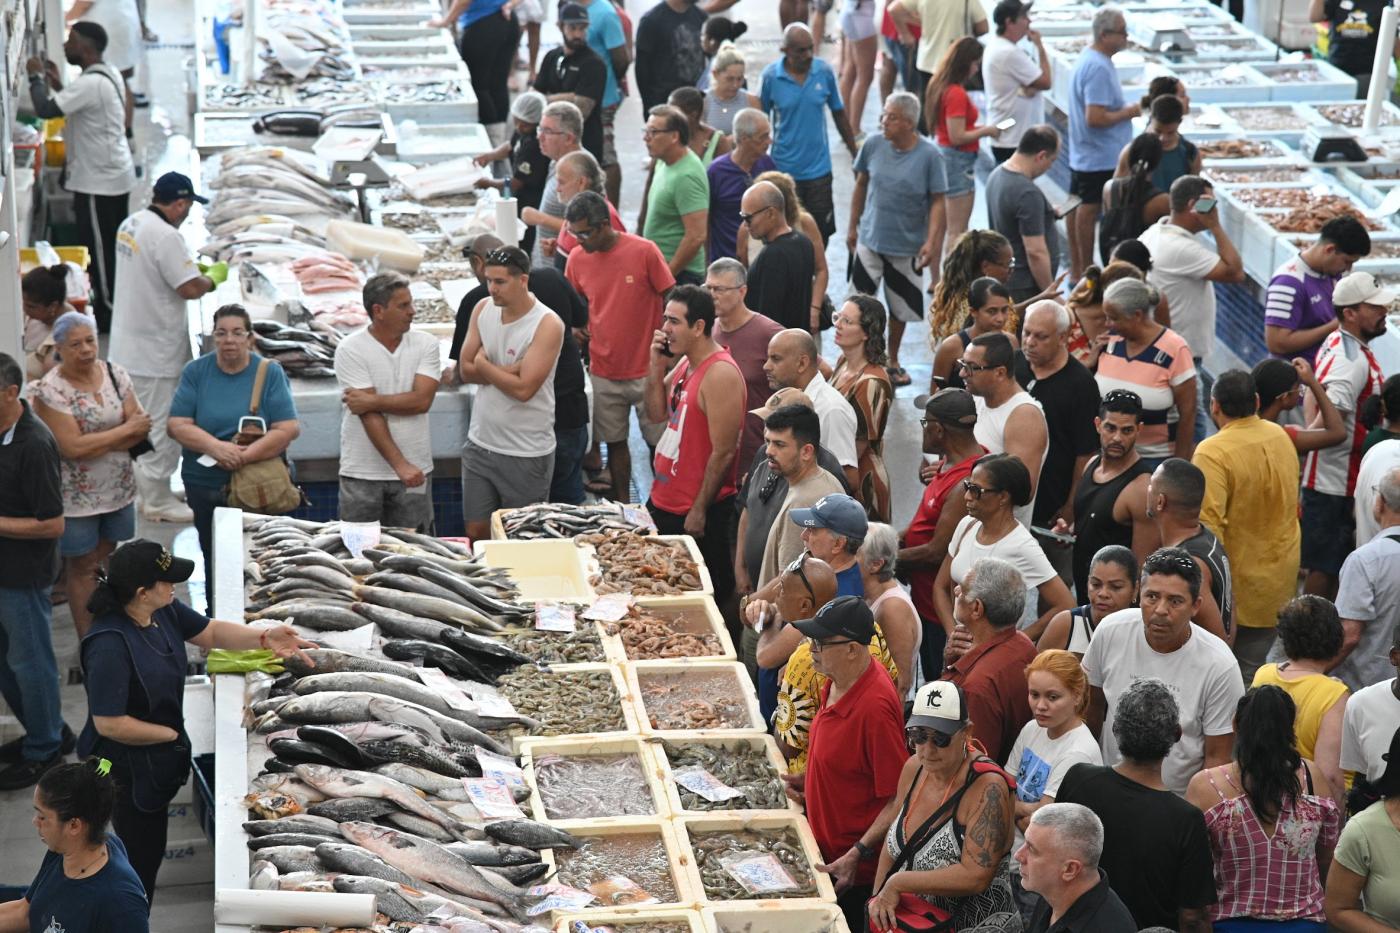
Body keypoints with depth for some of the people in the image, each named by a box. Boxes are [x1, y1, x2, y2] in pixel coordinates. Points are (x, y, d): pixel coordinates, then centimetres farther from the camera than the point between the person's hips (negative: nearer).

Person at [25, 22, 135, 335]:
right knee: (114, 245, 18)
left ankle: (108, 313, 9)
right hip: (116, 174, 10)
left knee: (99, 247, 1)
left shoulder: (90, 83, -25)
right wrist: (57, 85, 11)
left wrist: (36, 77, -13)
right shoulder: (109, 74, 7)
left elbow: (45, 109, -29)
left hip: (98, 180, -10)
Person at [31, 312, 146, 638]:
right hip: (77, 497, -4)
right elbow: (71, 447, -23)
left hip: (118, 488, 4)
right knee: (83, 568, 6)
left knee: (106, 560, 15)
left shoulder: (115, 374, 0)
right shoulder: (50, 390, -16)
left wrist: (96, 443, -18)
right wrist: (125, 431, -16)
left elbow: (141, 428, -4)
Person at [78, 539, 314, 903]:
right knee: (142, 857, 8)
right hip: (128, 768, -8)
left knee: (148, 850, 26)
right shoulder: (109, 646, -33)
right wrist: (173, 734, -17)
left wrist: (264, 638, -10)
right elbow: (110, 724, -30)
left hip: (157, 759, 9)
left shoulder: (164, 610, -9)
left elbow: (211, 632, 7)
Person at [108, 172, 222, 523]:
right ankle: (157, 501, 10)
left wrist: (192, 268, 14)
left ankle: (144, 488, 32)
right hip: (156, 349, -10)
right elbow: (191, 289, -24)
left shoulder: (131, 224, 6)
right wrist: (215, 275, -4)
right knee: (160, 424, 1)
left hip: (127, 343, 10)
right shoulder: (166, 237, -24)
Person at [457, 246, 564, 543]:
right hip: (480, 444, 5)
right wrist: (507, 370, -15)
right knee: (476, 533, 11)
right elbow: (465, 370, -1)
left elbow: (523, 388, -23)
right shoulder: (483, 309, 2)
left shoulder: (547, 325, -17)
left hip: (527, 454, -5)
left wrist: (484, 365, -9)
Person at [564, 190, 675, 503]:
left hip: (647, 369, -3)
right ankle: (621, 505, 23)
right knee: (615, 442, 11)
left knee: (658, 441, 5)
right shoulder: (577, 259, -1)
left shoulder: (644, 251, -13)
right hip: (604, 370, 3)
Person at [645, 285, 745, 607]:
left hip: (696, 510, -9)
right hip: (665, 501, 9)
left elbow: (723, 452, -21)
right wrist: (657, 366, -1)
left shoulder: (720, 374, -20)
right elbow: (657, 414, 12)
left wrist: (699, 511, -19)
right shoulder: (684, 363, 8)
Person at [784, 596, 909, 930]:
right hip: (828, 851, 9)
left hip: (855, 868, -9)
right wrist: (809, 778, 5)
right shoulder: (836, 683, 1)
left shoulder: (875, 706, -28)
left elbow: (895, 797, -22)